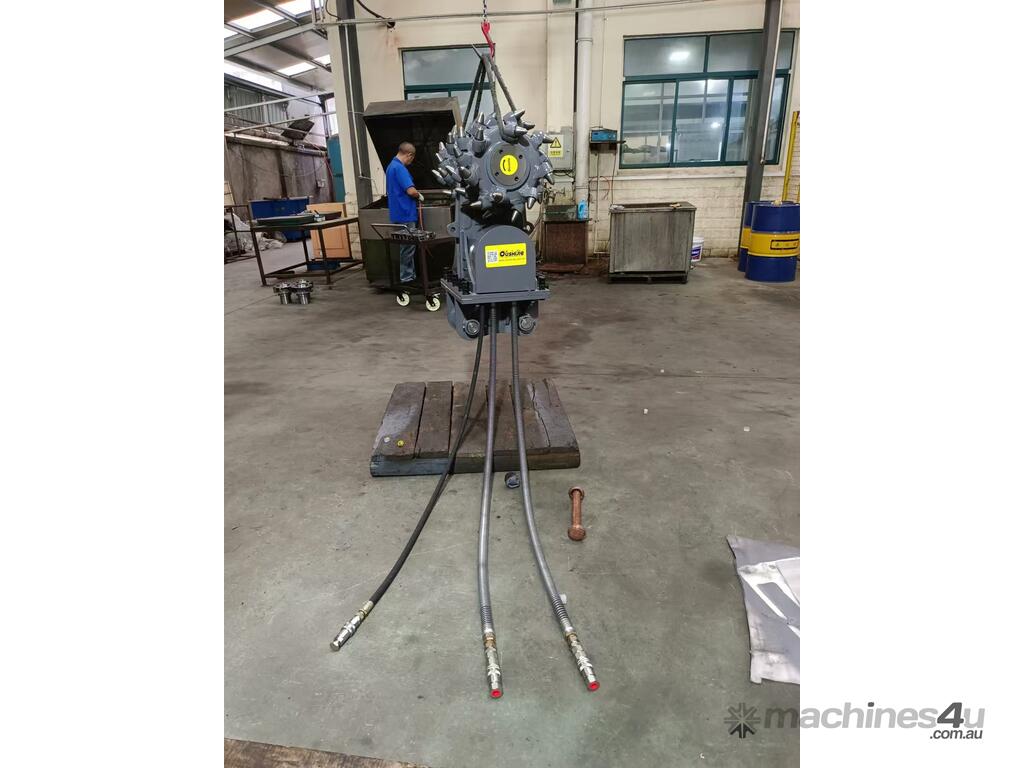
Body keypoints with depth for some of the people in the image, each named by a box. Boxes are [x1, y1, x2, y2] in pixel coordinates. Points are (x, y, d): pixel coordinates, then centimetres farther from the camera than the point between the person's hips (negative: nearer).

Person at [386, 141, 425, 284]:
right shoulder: (399, 168, -17)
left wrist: (415, 193, 24)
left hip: (400, 213, 10)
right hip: (405, 214, -10)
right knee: (408, 246, -4)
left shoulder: (392, 165, 17)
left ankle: (410, 274, 20)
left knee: (407, 245, 14)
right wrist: (419, 196, -4)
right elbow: (411, 191, -24)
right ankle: (406, 277, 1)